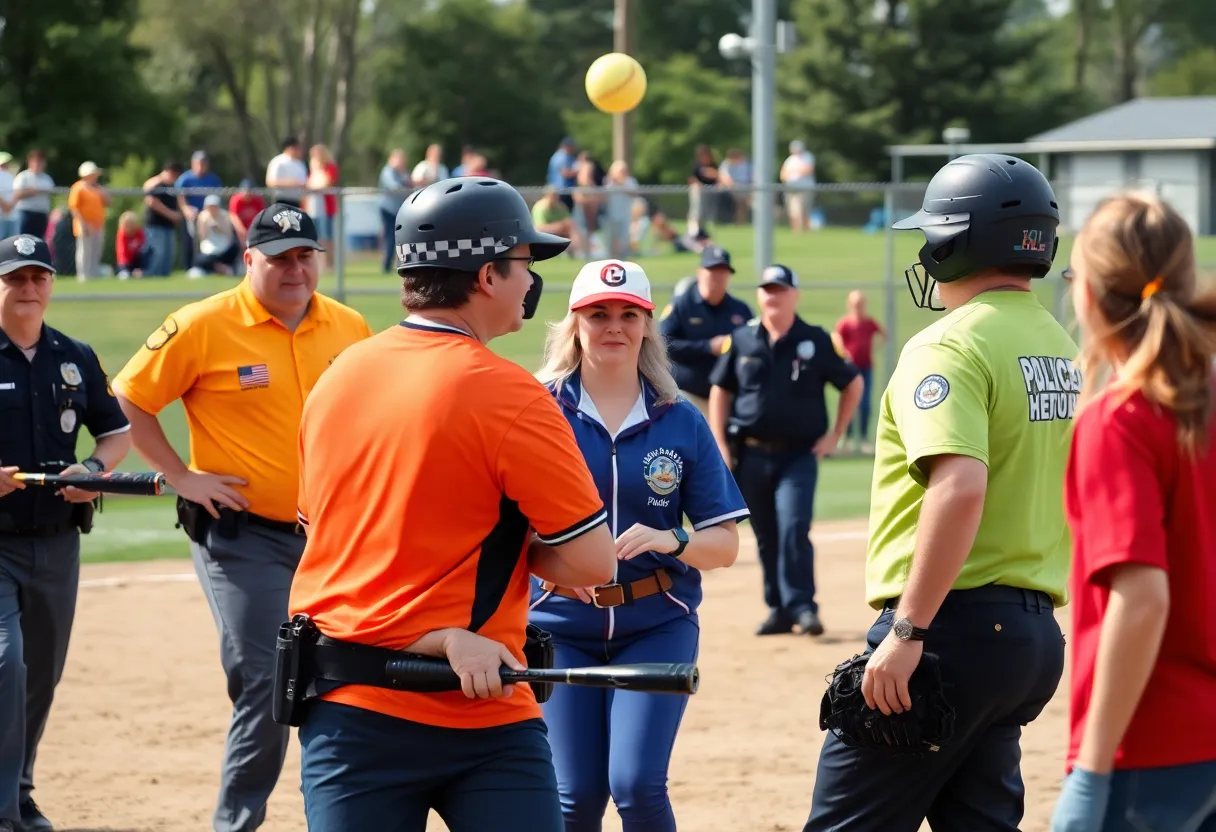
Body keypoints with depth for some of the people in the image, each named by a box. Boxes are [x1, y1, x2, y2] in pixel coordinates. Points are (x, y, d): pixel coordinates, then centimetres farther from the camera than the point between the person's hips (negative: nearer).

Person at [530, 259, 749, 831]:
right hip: (561, 624, 0)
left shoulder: (680, 422, 3)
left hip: (657, 626, 0)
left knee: (637, 783, -15)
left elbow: (725, 544, 3)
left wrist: (670, 540, -18)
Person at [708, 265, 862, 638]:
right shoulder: (742, 340, 5)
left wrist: (835, 434, 2)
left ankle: (802, 607, -16)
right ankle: (779, 610, 16)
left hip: (799, 454, -3)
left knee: (794, 528, -17)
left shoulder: (815, 341, -2)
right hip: (751, 455, 3)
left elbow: (853, 384, 7)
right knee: (766, 537, 8)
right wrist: (720, 446, 2)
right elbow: (720, 391, 11)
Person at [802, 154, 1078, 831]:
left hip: (956, 626, -9)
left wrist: (906, 631, -25)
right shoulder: (1062, 349, 15)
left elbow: (960, 486, -26)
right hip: (1037, 634, 9)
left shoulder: (950, 345, -13)